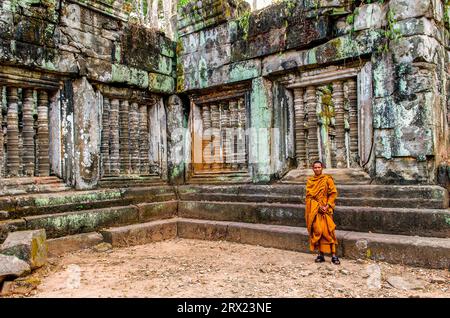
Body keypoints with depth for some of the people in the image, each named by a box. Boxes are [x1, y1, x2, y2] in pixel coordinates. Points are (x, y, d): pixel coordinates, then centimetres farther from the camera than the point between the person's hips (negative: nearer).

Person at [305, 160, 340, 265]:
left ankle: (333, 255, 1)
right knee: (317, 231, 1)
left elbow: (333, 193, -2)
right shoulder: (310, 181, 7)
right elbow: (309, 195, 2)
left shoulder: (327, 179, 1)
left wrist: (327, 206, -11)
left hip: (326, 209, -2)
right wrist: (318, 206, -10)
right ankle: (321, 254, 10)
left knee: (328, 231, -5)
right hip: (314, 210, 2)